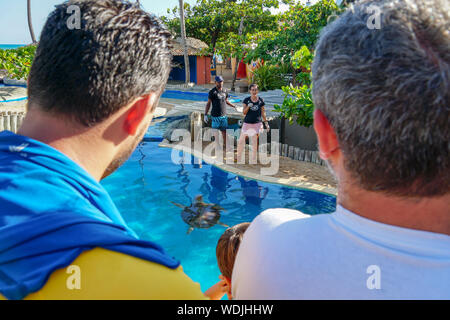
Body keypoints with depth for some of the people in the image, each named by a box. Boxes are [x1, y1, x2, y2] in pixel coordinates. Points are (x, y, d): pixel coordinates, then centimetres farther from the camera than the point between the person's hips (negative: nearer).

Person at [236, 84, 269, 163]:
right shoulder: (246, 100, -2)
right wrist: (248, 106, -21)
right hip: (247, 123, 0)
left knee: (254, 143, 6)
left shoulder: (260, 100, 0)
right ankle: (239, 158, 19)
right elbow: (244, 112, -3)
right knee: (241, 141, 2)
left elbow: (263, 113, 6)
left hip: (257, 124, 0)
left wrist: (266, 123, 5)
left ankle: (253, 161, 19)